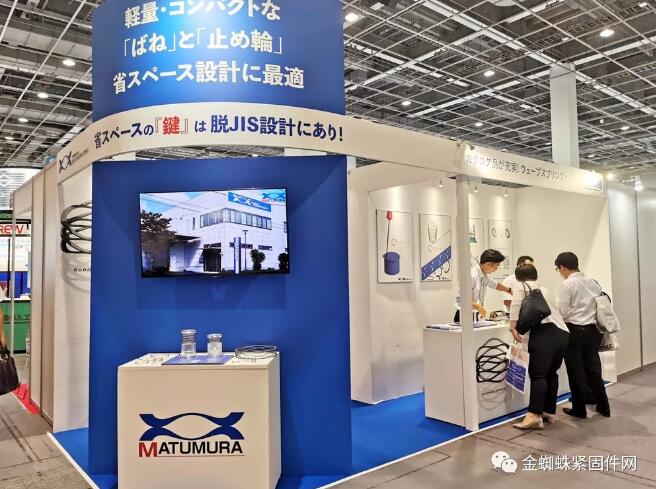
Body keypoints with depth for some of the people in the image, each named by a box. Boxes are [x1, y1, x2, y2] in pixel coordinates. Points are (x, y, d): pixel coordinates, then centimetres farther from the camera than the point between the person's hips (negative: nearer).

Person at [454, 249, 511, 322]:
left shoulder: (485, 275, 8)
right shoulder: (472, 276, -19)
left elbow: (495, 284, 31)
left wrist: (509, 290, 43)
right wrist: (477, 307, -31)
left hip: (477, 316, 8)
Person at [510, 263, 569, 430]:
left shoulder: (520, 286, 11)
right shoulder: (545, 289, 29)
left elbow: (516, 306, -6)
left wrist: (513, 327, -7)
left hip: (545, 333, -7)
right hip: (563, 333, 7)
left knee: (538, 374, -9)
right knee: (551, 373, 16)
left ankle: (535, 416, -15)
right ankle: (550, 412, 21)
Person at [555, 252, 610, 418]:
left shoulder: (567, 284, -12)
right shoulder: (593, 282, 7)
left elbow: (563, 312, -13)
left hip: (575, 331, -6)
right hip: (593, 330, 6)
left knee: (576, 371, 7)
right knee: (593, 368, 17)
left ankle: (579, 409, 17)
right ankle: (603, 407, 25)